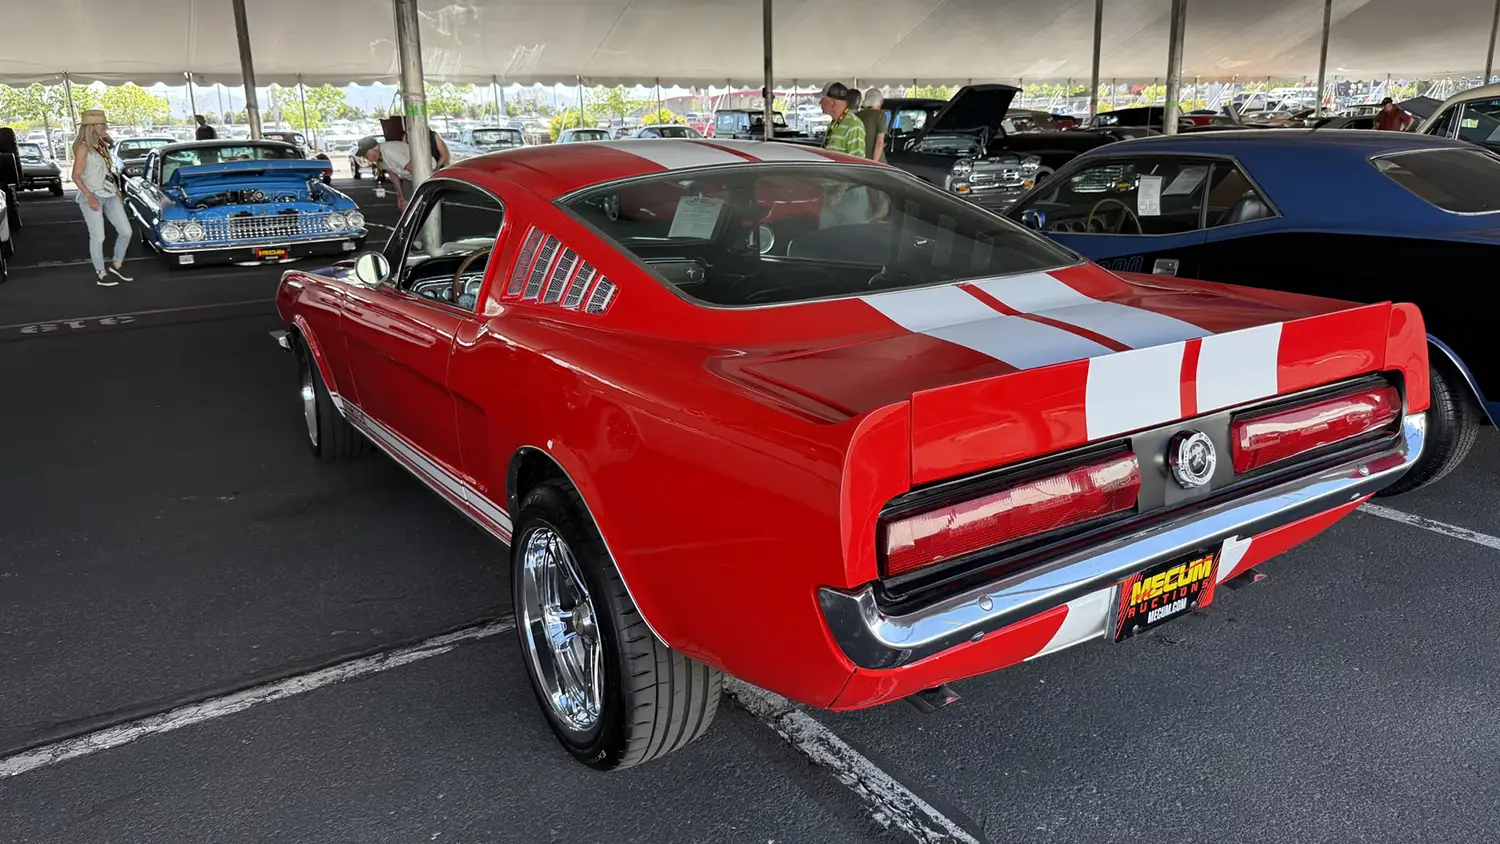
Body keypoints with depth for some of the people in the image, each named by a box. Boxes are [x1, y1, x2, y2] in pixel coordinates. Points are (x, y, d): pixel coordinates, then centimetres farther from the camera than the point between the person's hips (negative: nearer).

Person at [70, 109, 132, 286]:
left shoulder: (103, 144, 10)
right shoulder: (83, 147, -10)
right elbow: (76, 176, -12)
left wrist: (118, 192, 15)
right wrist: (89, 196, -21)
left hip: (110, 196, 7)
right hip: (92, 197, -7)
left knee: (126, 232, 4)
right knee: (98, 237, -2)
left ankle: (116, 266, 21)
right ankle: (102, 275, 6)